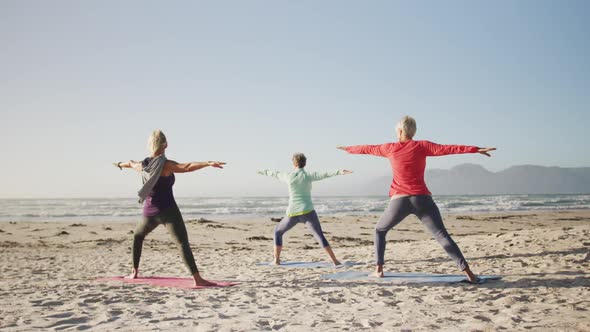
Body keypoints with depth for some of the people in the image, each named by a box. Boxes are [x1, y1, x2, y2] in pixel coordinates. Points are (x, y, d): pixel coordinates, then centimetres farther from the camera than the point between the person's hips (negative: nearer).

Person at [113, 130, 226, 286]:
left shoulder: (143, 165, 7)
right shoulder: (166, 165, -12)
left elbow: (131, 163, 31)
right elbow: (187, 167, -29)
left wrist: (120, 164, 54)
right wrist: (208, 163, -40)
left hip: (150, 212, 6)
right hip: (168, 211, -6)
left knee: (138, 235, 33)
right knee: (183, 243, -15)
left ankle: (134, 272, 33)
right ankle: (197, 279, -27)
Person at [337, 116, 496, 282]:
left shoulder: (390, 148, 8)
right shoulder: (422, 146, 3)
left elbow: (367, 149, 23)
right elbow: (447, 148, -8)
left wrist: (347, 149, 41)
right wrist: (476, 149, -11)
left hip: (400, 200, 1)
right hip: (422, 199, 0)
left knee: (380, 230, 24)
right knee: (442, 235, -7)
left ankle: (378, 269, 17)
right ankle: (467, 271, -19)